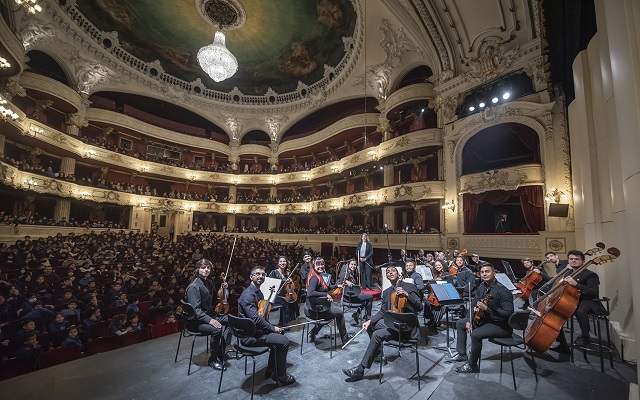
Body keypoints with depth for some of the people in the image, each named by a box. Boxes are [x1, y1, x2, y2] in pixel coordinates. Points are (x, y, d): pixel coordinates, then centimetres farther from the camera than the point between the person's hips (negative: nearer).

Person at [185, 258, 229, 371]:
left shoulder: (209, 283, 7)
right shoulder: (193, 287, -18)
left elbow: (215, 301, 15)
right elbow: (196, 309, -24)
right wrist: (209, 320, -35)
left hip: (210, 315, 9)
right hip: (195, 321, -9)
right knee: (217, 329, -30)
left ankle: (221, 352, 7)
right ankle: (213, 359, -7)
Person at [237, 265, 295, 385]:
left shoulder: (258, 292, 10)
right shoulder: (248, 294, -22)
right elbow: (255, 319, -27)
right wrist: (272, 328, -16)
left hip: (256, 329, 11)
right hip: (249, 336, -11)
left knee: (280, 333, 18)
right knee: (284, 341, -16)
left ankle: (271, 370, 26)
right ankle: (281, 376, 5)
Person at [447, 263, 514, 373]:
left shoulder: (503, 291, -23)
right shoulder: (482, 287, 3)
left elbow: (508, 313, -29)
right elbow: (473, 305, 10)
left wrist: (487, 308, -32)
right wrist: (469, 320, 1)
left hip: (501, 325, -9)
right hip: (484, 319, 9)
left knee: (475, 334, -30)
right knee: (459, 323, 14)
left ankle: (472, 365, -7)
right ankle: (462, 354, 24)